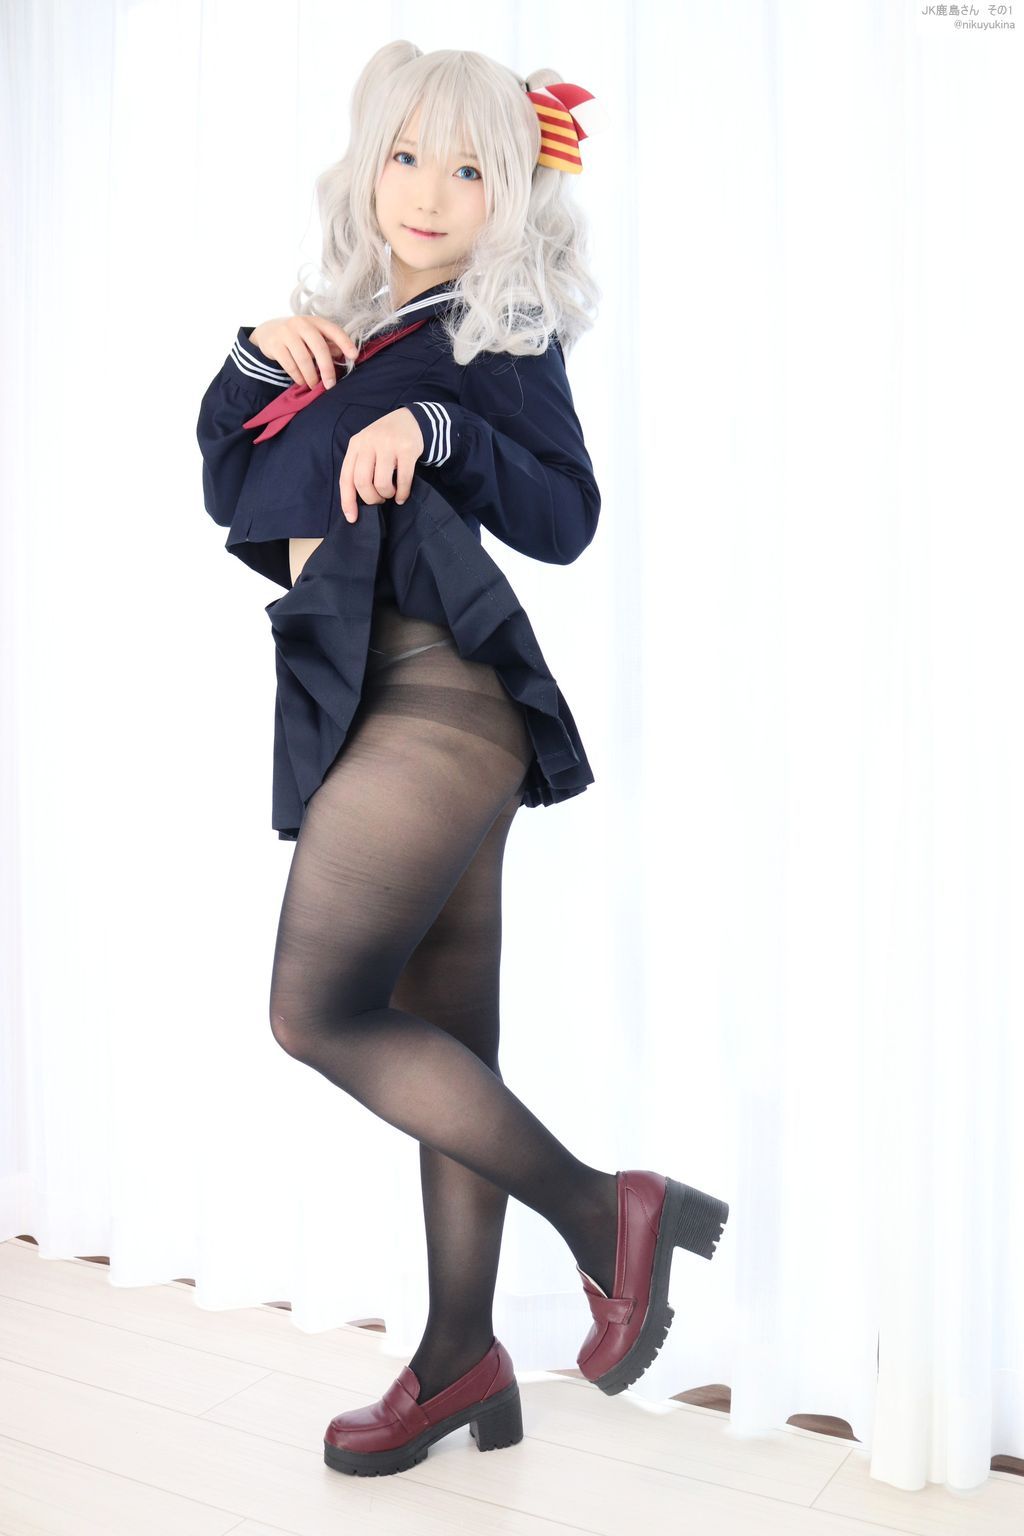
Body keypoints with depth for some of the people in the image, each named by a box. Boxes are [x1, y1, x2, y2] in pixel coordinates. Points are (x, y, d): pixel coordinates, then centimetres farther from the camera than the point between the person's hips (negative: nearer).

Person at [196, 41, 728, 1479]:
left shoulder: (499, 331, 3)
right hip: (387, 706, 7)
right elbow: (228, 485, 17)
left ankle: (603, 1208, 1)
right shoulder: (349, 323, 23)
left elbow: (565, 515, -9)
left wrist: (439, 428, -19)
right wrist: (255, 357, 3)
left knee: (319, 1009, -10)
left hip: (432, 701, -7)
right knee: (443, 1040, 8)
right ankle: (462, 1359, 19)